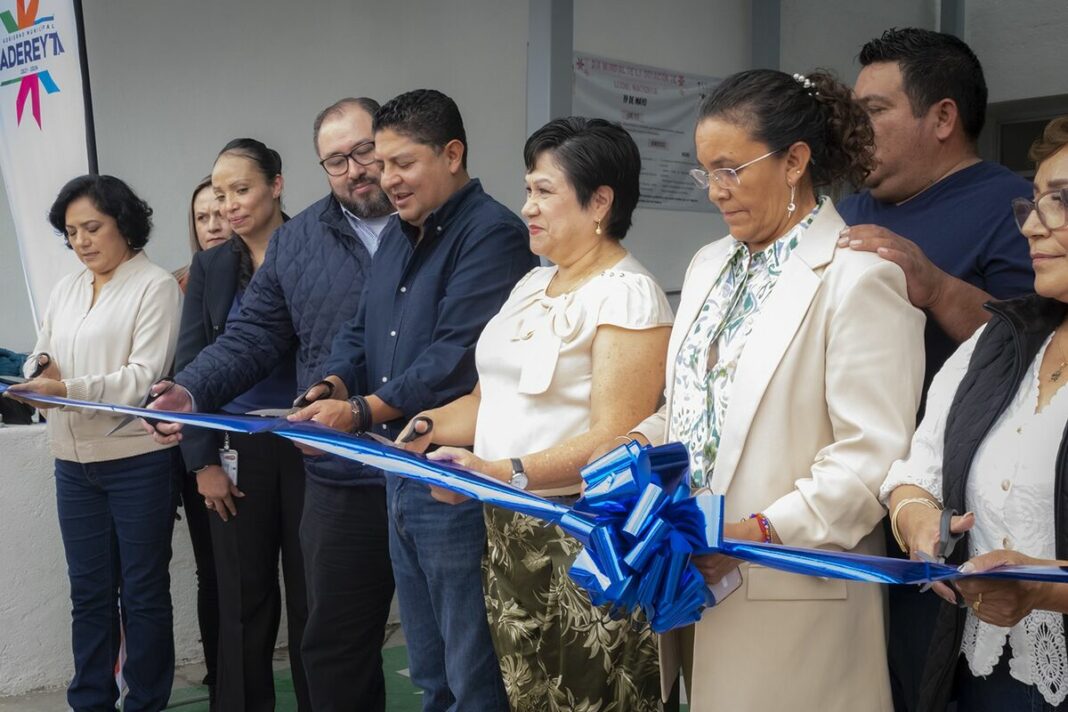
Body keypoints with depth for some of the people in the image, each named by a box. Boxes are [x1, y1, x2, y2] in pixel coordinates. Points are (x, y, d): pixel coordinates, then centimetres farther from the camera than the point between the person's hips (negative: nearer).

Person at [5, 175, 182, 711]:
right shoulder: (65, 291, 13)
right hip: (74, 462, 6)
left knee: (143, 591, 6)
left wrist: (67, 389, -24)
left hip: (139, 460, -5)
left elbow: (145, 377, -15)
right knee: (88, 592, 12)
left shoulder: (155, 286, -6)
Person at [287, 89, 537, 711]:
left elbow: (456, 357, -23)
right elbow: (362, 331, 17)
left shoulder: (491, 234, -14)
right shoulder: (398, 236, 15)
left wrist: (361, 411, -19)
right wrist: (334, 385, -4)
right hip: (400, 474, 9)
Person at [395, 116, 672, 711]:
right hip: (511, 531, 7)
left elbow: (612, 440, -19)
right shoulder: (533, 285, 15)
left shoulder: (627, 294, -12)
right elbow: (492, 398, 17)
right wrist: (425, 432, 1)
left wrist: (507, 474, -30)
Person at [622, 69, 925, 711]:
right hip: (692, 573, 7)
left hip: (793, 592, -7)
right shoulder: (711, 266, 15)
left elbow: (872, 457, -16)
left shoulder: (858, 277, -12)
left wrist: (761, 532, -21)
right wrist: (638, 443, 1)